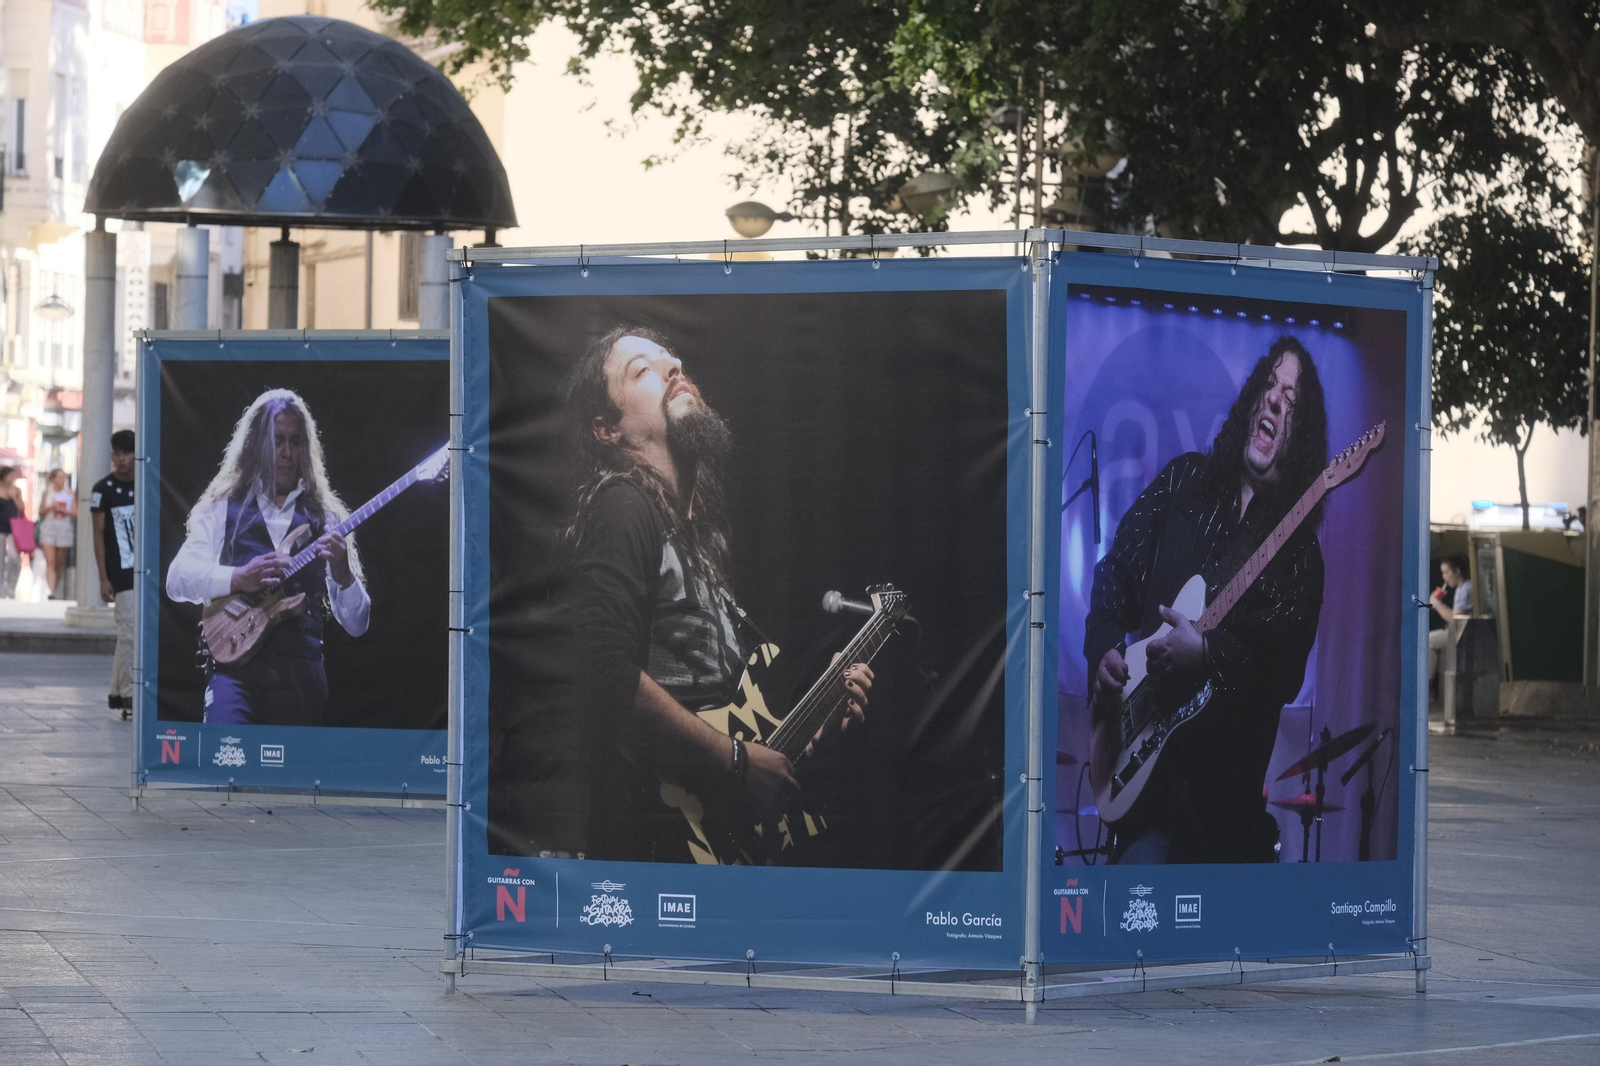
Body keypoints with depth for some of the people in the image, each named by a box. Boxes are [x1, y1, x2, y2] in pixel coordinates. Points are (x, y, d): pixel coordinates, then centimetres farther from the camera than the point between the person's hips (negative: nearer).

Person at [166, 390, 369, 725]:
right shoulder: (223, 508, 12)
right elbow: (176, 580, -1)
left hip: (301, 672, 2)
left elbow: (357, 625, 10)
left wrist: (343, 574, -10)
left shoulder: (325, 519, 14)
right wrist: (238, 578, -17)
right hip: (236, 664, -2)